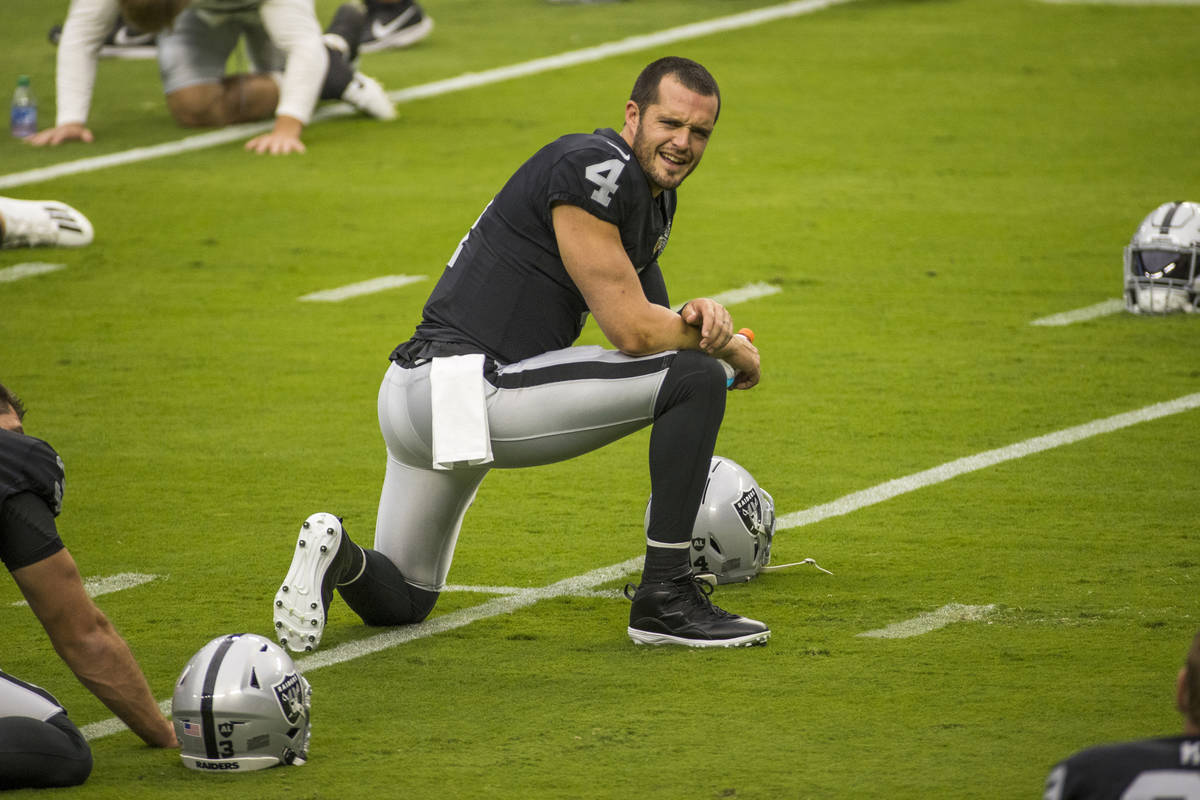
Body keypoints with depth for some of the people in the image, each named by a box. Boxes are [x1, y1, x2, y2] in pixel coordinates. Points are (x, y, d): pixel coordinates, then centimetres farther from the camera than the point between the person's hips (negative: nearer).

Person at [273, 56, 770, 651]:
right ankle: (664, 600, -10)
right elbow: (632, 333, -16)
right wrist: (731, 349, -1)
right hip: (468, 391, -11)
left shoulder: (653, 196, 16)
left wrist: (697, 317, -6)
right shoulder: (594, 170, -14)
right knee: (694, 377, -13)